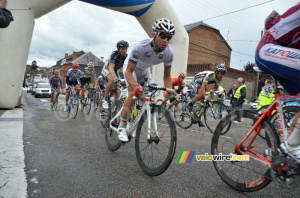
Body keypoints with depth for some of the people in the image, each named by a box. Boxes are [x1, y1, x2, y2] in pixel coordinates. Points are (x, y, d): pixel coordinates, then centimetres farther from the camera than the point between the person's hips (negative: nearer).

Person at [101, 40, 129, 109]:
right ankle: (105, 100, -22)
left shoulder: (126, 57, -19)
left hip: (116, 71, 5)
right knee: (112, 80, -37)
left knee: (118, 92, -7)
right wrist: (116, 79, -61)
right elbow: (111, 68, -45)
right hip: (107, 70, -4)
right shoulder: (114, 54, -32)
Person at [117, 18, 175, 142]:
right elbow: (129, 71, -38)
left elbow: (167, 76, -16)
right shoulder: (141, 47, -40)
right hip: (130, 67, -5)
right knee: (133, 94, -25)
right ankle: (122, 128, -15)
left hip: (144, 69, 5)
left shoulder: (169, 52, -27)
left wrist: (169, 96, -28)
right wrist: (136, 87, -57)